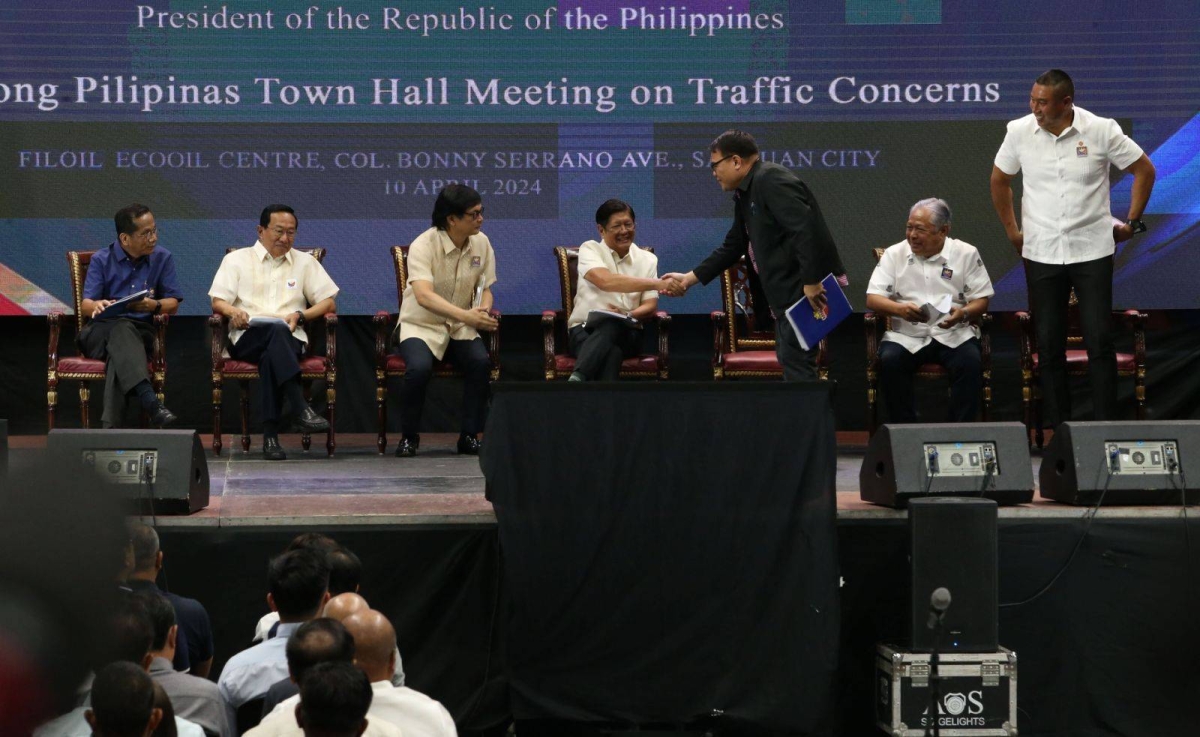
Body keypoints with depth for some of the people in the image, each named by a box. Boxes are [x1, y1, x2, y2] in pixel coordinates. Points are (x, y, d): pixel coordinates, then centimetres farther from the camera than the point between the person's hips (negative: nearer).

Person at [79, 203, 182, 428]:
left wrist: (154, 305, -17)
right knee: (122, 328, -39)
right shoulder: (101, 260, 5)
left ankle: (110, 424, -49)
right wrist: (97, 306, -28)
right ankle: (151, 403, -61)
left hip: (142, 332, 1)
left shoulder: (163, 258, 10)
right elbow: (85, 305, -3)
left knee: (119, 353, -37)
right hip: (101, 332, -1)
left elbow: (172, 305, 7)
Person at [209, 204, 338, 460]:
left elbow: (329, 303, 16)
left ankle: (271, 434, -42)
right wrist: (233, 312, -14)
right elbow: (218, 302, 10)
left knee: (270, 356, -38)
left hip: (290, 339, 1)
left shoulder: (305, 262, 23)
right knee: (277, 330, -38)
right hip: (247, 339, -1)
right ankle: (300, 408, -50)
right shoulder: (236, 260, 19)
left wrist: (300, 315, -3)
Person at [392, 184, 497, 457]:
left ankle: (469, 435, -11)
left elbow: (485, 289, 8)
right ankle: (408, 437, -10)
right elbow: (424, 295, -34)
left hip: (461, 328, 4)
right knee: (419, 367, -34)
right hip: (422, 325, -4)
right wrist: (466, 315, -48)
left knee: (481, 362, -27)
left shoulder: (481, 243, -2)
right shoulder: (423, 245, -19)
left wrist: (483, 310, -18)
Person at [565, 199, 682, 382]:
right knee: (610, 352, -40)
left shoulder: (648, 259, 14)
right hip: (584, 329, -2)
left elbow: (650, 306, 8)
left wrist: (627, 315, -18)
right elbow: (605, 281, -19)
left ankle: (576, 380, -55)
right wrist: (657, 284, -28)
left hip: (625, 333, 2)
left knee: (611, 326, -38)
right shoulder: (589, 250, 2)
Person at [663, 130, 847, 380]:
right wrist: (691, 278, 22)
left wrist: (811, 282, -26)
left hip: (807, 289, -11)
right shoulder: (745, 194, 17)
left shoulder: (771, 180, -15)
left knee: (796, 363, -12)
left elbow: (806, 228, -25)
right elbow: (732, 246, 25)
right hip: (787, 291, 11)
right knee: (789, 361, 13)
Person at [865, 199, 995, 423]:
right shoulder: (895, 254, 8)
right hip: (906, 336, 1)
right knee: (889, 361, -31)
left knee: (970, 362, -31)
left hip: (953, 335, 0)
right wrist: (899, 309, -21)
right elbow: (872, 299, 0)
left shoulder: (966, 254, 6)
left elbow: (981, 301, 5)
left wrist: (963, 313, -19)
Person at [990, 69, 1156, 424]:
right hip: (1041, 254, 2)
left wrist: (1131, 223, 5)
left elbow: (1144, 170, 4)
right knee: (1049, 345, 4)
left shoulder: (1101, 130, -8)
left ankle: (1106, 425, 0)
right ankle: (1057, 427, 12)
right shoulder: (1019, 132, -2)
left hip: (1092, 251, -2)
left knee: (1099, 341, -5)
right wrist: (1012, 231, 14)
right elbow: (999, 181, 14)